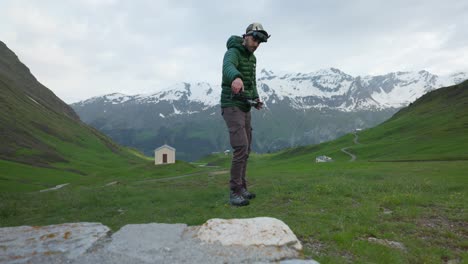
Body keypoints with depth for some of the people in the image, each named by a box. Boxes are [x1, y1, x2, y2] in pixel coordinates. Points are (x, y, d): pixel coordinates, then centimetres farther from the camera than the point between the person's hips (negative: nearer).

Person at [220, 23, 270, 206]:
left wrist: (256, 98, 1)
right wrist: (236, 78, -62)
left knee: (246, 149, 9)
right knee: (241, 148, -17)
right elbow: (228, 67, -38)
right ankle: (234, 192, -7)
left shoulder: (252, 58, 16)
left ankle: (241, 188, 19)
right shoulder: (232, 52, -13)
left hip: (245, 108, 9)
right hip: (232, 107, -9)